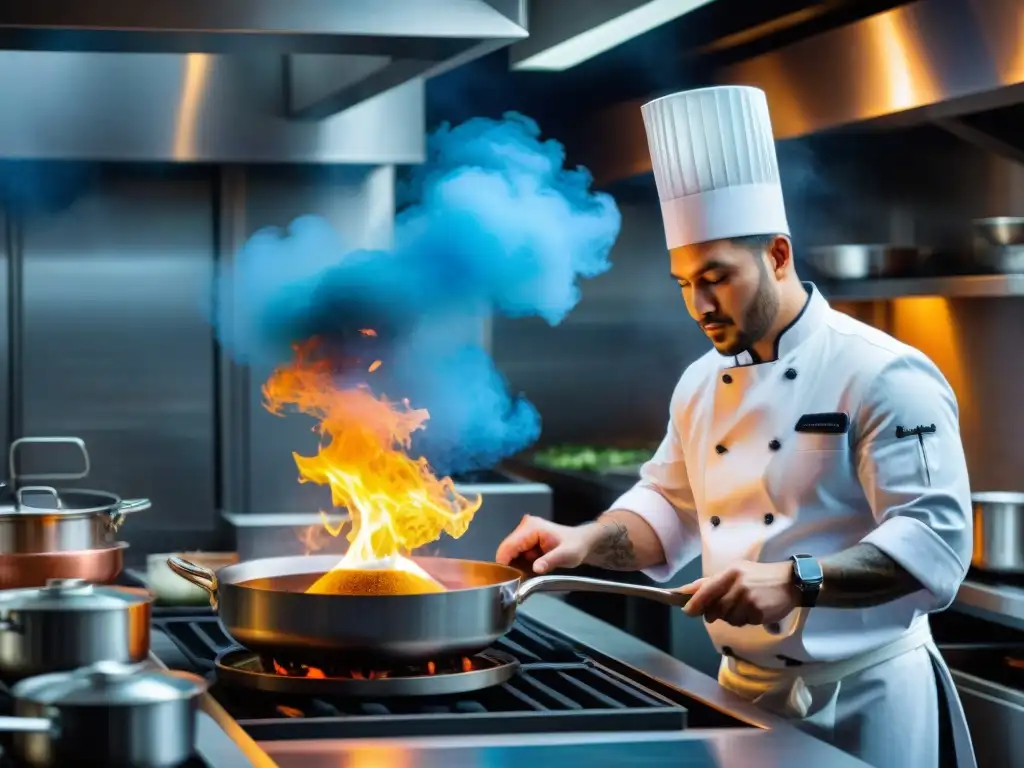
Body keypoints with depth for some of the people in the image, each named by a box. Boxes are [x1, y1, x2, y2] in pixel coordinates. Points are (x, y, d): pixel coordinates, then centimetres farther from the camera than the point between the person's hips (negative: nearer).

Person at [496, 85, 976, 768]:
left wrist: (795, 580, -32)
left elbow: (934, 541, -21)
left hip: (862, 702, -6)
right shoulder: (703, 384, 9)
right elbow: (670, 508, 18)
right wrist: (587, 541, -1)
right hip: (744, 691, 7)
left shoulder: (882, 375, -15)